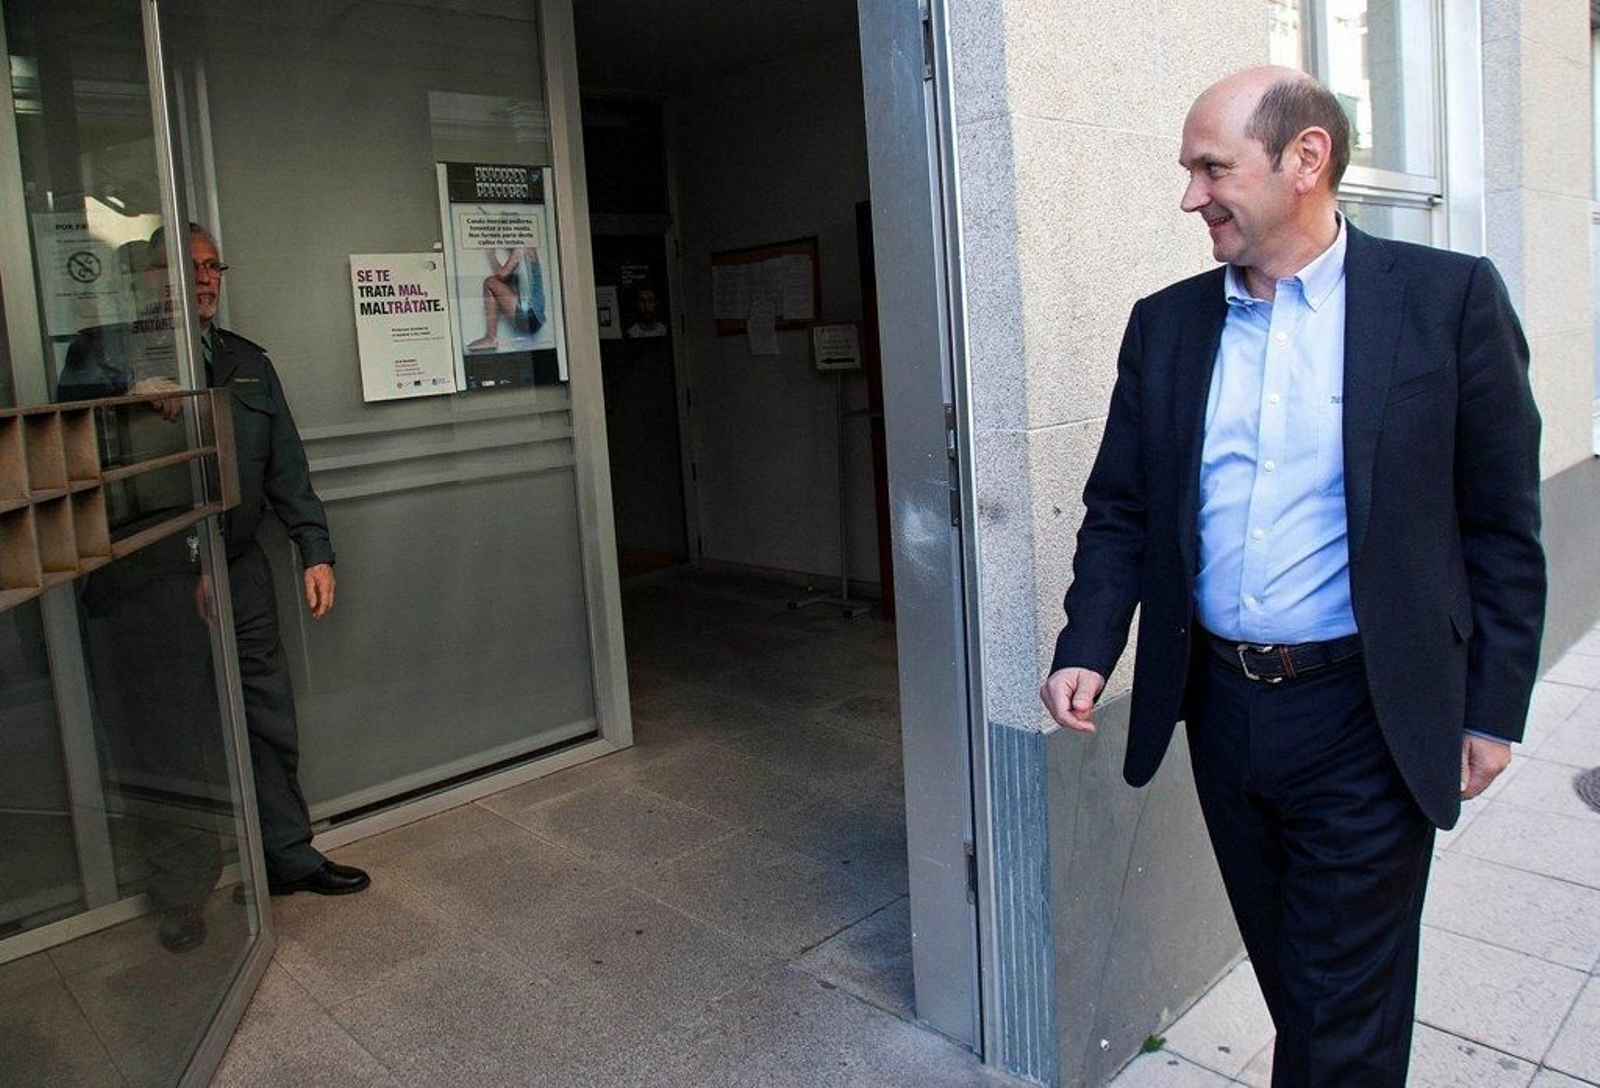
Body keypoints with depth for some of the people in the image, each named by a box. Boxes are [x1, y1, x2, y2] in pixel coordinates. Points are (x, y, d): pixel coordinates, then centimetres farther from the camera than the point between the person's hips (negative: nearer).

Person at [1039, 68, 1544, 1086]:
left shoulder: (1449, 297, -6)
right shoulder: (1166, 322, 4)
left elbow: (1503, 525, -3)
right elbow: (1120, 512, 7)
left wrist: (1493, 711, -2)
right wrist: (1087, 651, -6)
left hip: (1365, 720, -3)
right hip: (1221, 706, 4)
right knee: (1291, 981, 20)